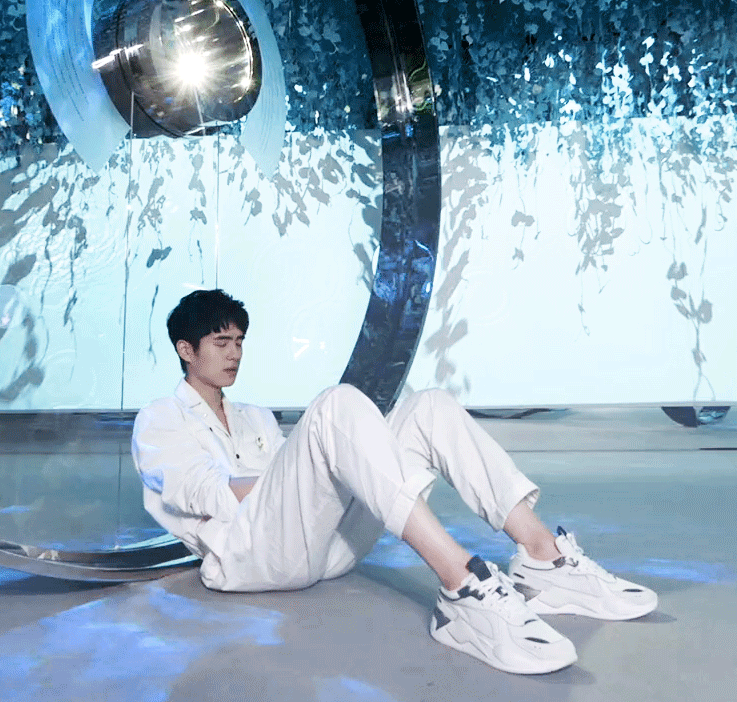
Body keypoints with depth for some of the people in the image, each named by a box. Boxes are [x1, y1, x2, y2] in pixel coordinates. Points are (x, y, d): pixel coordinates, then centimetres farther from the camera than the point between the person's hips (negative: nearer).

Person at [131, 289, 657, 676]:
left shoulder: (258, 419, 35)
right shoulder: (159, 420, 17)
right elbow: (197, 494, -3)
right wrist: (290, 479, -7)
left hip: (326, 543, 6)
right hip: (247, 549, -6)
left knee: (429, 408, -9)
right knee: (338, 405, -30)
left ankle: (544, 558, -23)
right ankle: (463, 587, -44)